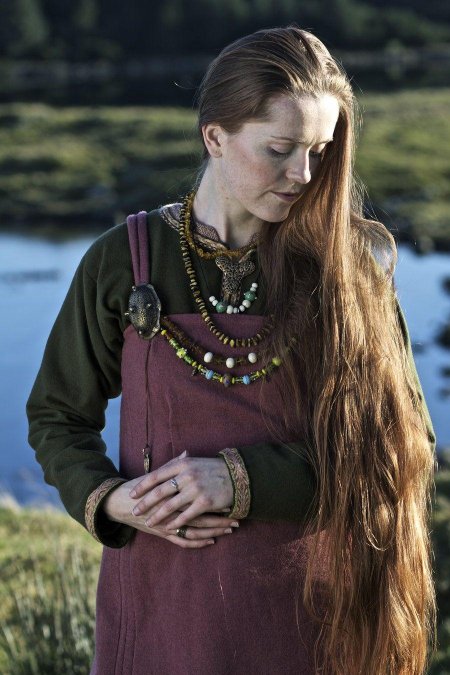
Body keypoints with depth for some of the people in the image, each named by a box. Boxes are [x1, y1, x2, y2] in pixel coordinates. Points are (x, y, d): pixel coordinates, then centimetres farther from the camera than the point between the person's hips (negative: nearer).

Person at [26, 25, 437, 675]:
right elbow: (58, 418, 6)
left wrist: (244, 482, -18)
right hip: (162, 595, 0)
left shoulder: (350, 267, -5)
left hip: (305, 597, 0)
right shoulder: (123, 262, -5)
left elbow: (402, 444, -7)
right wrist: (107, 499, -14)